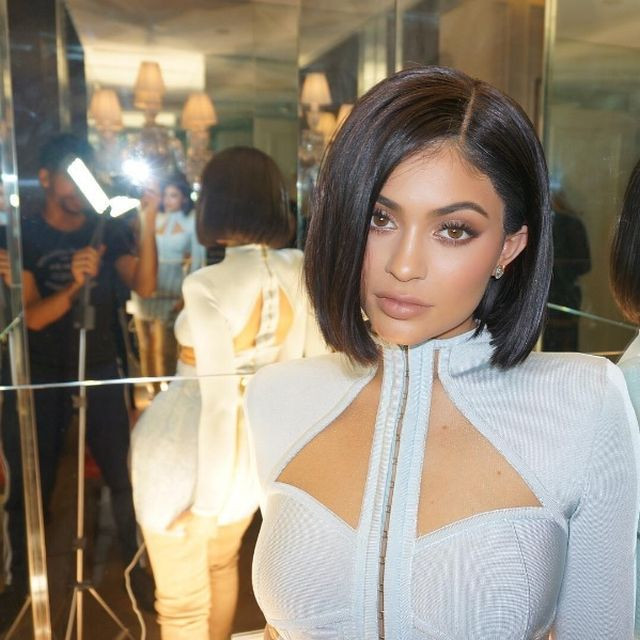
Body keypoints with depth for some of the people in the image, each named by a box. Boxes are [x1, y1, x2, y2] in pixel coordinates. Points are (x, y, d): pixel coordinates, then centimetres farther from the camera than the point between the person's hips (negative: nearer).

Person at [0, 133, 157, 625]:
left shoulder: (108, 230, -1)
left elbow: (144, 287, -16)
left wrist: (147, 226, -28)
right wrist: (73, 286, -32)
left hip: (100, 370, 0)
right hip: (41, 375, 0)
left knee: (125, 476, -2)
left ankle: (136, 566, 18)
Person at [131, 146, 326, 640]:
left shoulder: (208, 285, -23)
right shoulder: (302, 272, -6)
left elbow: (220, 400, -22)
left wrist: (205, 498, -12)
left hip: (187, 452, -6)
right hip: (259, 451, 6)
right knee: (222, 562, 34)